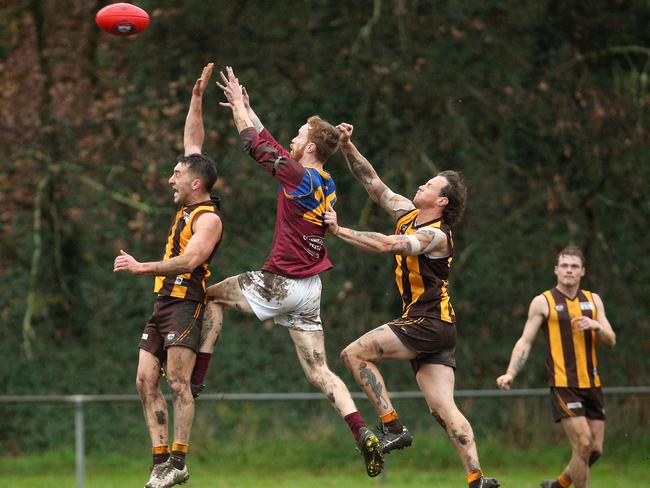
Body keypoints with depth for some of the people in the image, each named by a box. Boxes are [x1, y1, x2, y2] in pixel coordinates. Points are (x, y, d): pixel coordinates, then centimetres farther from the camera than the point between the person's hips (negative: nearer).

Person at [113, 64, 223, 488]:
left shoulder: (208, 217, -10)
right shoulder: (189, 205, 14)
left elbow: (189, 261, -24)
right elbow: (193, 144, 23)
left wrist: (141, 267, -26)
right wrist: (197, 98, 21)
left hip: (186, 302, -9)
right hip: (164, 303, 9)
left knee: (177, 380, -15)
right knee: (146, 381, 1)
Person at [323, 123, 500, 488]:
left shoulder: (435, 235, -15)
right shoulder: (407, 213, 11)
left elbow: (385, 244, -30)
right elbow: (373, 183, 15)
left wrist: (339, 230, -26)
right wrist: (348, 147, 6)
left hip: (429, 324, -9)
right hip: (433, 330, 9)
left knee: (355, 354, -10)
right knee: (444, 409, 0)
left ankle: (393, 427, -10)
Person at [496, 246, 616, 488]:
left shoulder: (593, 300, 13)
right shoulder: (543, 302, 0)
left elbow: (611, 341, 10)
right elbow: (525, 341, -1)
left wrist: (596, 326, -11)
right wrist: (511, 373, -15)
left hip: (591, 384, 5)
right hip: (563, 384, -5)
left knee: (595, 449, 4)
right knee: (583, 444, -15)